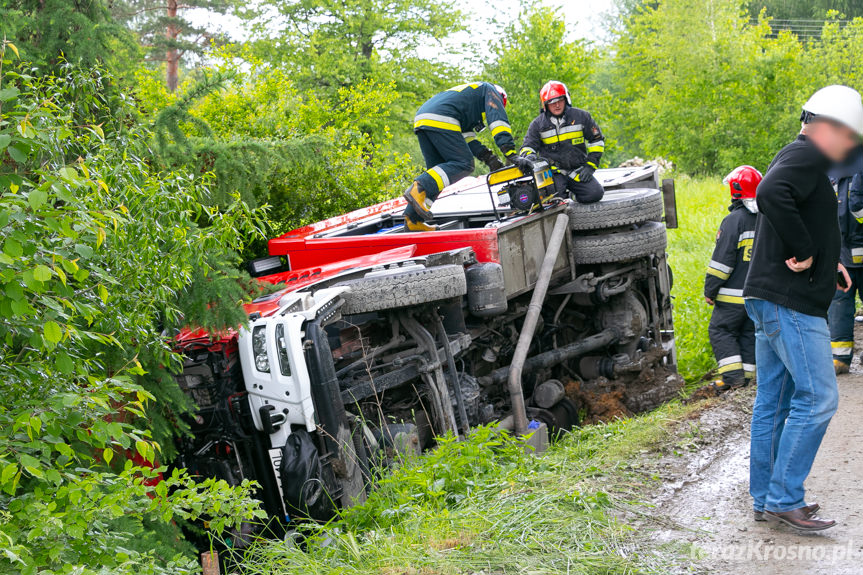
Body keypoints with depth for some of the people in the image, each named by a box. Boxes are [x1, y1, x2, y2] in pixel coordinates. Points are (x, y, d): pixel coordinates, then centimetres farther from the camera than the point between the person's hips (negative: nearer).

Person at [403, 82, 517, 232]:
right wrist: (511, 153, -7)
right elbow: (498, 118, 2)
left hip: (421, 119, 9)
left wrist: (489, 158, 19)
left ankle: (413, 219, 0)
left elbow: (467, 137, 30)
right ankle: (419, 189, -28)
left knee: (436, 170, 11)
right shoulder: (490, 90, 20)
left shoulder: (467, 93, 42)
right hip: (441, 121, -9)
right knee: (463, 164, -10)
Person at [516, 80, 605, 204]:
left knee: (595, 194, -21)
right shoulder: (537, 124, 4)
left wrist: (590, 165, 1)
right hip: (553, 171, -1)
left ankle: (573, 193, 10)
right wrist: (528, 155, -21)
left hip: (577, 171, 1)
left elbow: (596, 140, 11)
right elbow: (527, 146, 5)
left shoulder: (580, 116, 4)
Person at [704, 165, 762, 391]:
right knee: (749, 332, 14)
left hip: (734, 295, -7)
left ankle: (732, 374, -6)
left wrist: (710, 290, -7)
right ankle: (747, 374, 13)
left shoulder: (734, 220, -14)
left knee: (720, 330, 2)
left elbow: (722, 259, -15)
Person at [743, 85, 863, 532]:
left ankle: (766, 499, 17)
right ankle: (784, 498, -6)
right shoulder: (806, 154, -10)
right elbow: (771, 195, -30)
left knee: (773, 401, 12)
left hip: (769, 300, 11)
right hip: (790, 301, -11)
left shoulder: (800, 161, 22)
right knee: (817, 397, -9)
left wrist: (826, 263, 13)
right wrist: (805, 253, -22)